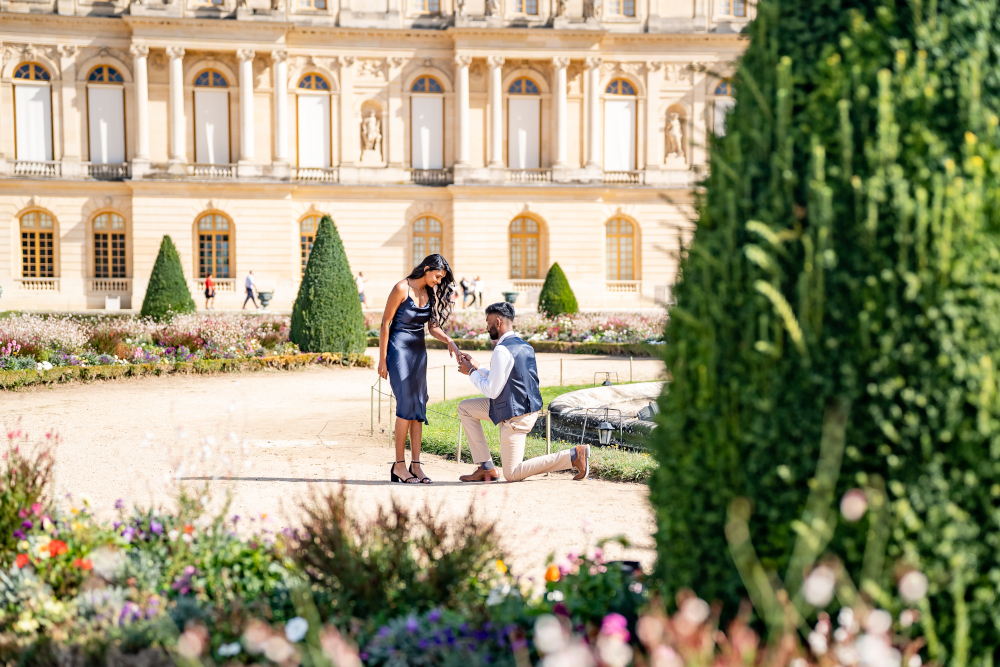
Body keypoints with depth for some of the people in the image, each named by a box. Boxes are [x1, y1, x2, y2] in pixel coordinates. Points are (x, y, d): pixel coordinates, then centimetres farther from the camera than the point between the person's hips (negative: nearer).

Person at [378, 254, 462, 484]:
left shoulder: (430, 293, 6)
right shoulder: (402, 288, -13)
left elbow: (432, 325, 10)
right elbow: (385, 323, -11)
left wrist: (448, 341, -10)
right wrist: (382, 359, -12)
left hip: (418, 351, 7)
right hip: (399, 349, -7)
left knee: (419, 405, 2)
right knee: (406, 404, -13)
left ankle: (415, 465, 4)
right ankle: (399, 464, -6)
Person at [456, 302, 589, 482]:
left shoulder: (502, 350, -21)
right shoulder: (524, 346, 9)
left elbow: (492, 391, -18)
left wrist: (471, 372, -5)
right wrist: (475, 366, 16)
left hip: (515, 415, -10)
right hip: (527, 407, 10)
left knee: (512, 474, -1)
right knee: (465, 408, 16)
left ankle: (573, 455, -10)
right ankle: (485, 467, 12)